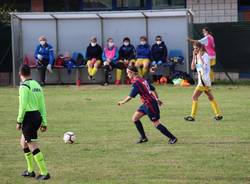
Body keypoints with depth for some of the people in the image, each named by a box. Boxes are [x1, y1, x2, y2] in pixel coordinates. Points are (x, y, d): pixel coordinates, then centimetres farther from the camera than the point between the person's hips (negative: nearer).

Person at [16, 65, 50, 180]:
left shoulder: (24, 86, -12)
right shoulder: (37, 85, 12)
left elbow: (23, 105, -17)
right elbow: (42, 105, 14)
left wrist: (19, 121, -11)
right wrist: (44, 122, 16)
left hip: (29, 116, -9)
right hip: (37, 115, 9)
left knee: (32, 146, -6)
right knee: (23, 142, 22)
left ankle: (44, 173, -9)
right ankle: (30, 171, 24)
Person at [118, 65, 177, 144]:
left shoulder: (136, 83, -17)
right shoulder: (143, 80, 10)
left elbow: (130, 96, -15)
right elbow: (153, 89, 15)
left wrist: (122, 102, 1)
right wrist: (157, 99, 22)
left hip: (150, 104, -10)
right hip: (146, 104, 10)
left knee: (156, 123, -5)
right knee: (135, 118, 11)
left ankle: (172, 138, 1)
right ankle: (143, 137, 17)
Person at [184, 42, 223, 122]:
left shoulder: (205, 56, -12)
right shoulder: (197, 57, 12)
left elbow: (204, 65, -28)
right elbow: (192, 67, 6)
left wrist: (200, 57, -23)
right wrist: (194, 57, -1)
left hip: (204, 80, -9)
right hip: (201, 80, 9)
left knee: (194, 97, -9)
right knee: (210, 97, 13)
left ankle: (192, 116, -8)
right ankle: (218, 115, 18)